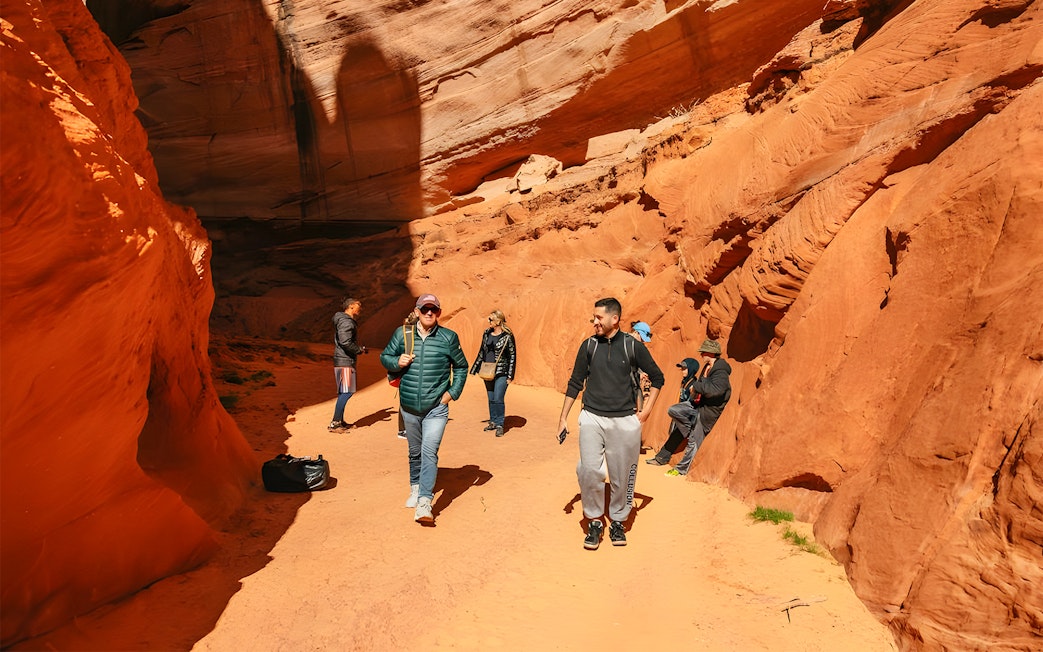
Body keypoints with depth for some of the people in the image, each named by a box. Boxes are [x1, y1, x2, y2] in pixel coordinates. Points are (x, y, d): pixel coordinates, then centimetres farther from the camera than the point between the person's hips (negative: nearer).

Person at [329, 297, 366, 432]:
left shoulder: (349, 321, 18)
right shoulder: (346, 322, -15)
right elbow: (345, 342, -24)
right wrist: (360, 350, -12)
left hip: (346, 360, 11)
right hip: (345, 361, -11)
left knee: (343, 393, 15)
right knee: (346, 392, -11)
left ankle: (340, 421, 22)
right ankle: (334, 424, -10)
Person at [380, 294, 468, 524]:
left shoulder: (448, 337, -3)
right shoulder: (402, 334, 0)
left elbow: (461, 367, 9)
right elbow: (384, 357, 10)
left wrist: (453, 392, 0)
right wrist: (397, 361, -12)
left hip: (436, 409, -3)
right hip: (409, 407, 3)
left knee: (429, 452, -14)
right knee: (415, 452, 18)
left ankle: (425, 502, -15)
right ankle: (416, 488, 39)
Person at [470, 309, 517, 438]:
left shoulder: (507, 336, -9)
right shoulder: (486, 334, 8)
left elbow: (513, 356, -6)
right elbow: (482, 352, 17)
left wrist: (510, 376, -9)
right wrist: (475, 368, 18)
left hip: (501, 373, -6)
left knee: (498, 399, -9)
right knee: (491, 399, 12)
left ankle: (500, 425, 2)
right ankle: (493, 422, 25)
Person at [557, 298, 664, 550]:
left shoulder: (633, 346, -3)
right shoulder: (589, 345, 2)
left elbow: (657, 377, 8)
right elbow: (575, 383, 8)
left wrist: (647, 410, 1)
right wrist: (563, 417, 7)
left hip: (625, 421, -1)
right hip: (592, 418, 1)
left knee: (621, 475, 7)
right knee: (589, 470, -9)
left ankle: (617, 521, 26)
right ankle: (594, 522, 9)